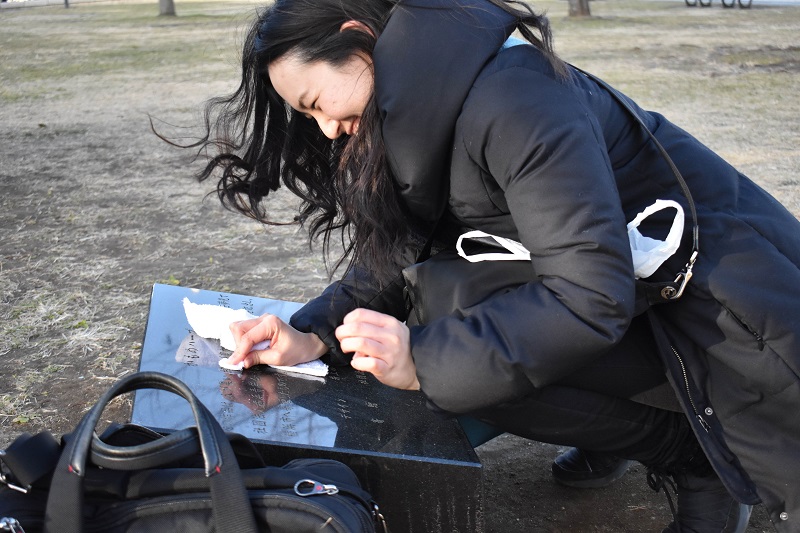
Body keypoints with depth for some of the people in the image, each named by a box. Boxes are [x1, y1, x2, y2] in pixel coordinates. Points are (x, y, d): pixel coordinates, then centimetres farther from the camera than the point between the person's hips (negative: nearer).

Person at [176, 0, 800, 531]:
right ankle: (694, 456, 6)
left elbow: (589, 293, -31)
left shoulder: (512, 98, -28)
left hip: (734, 305, -8)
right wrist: (313, 336, -9)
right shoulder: (426, 120, 1)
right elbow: (397, 261, 6)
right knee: (483, 361, -10)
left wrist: (424, 359, -28)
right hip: (640, 302, 8)